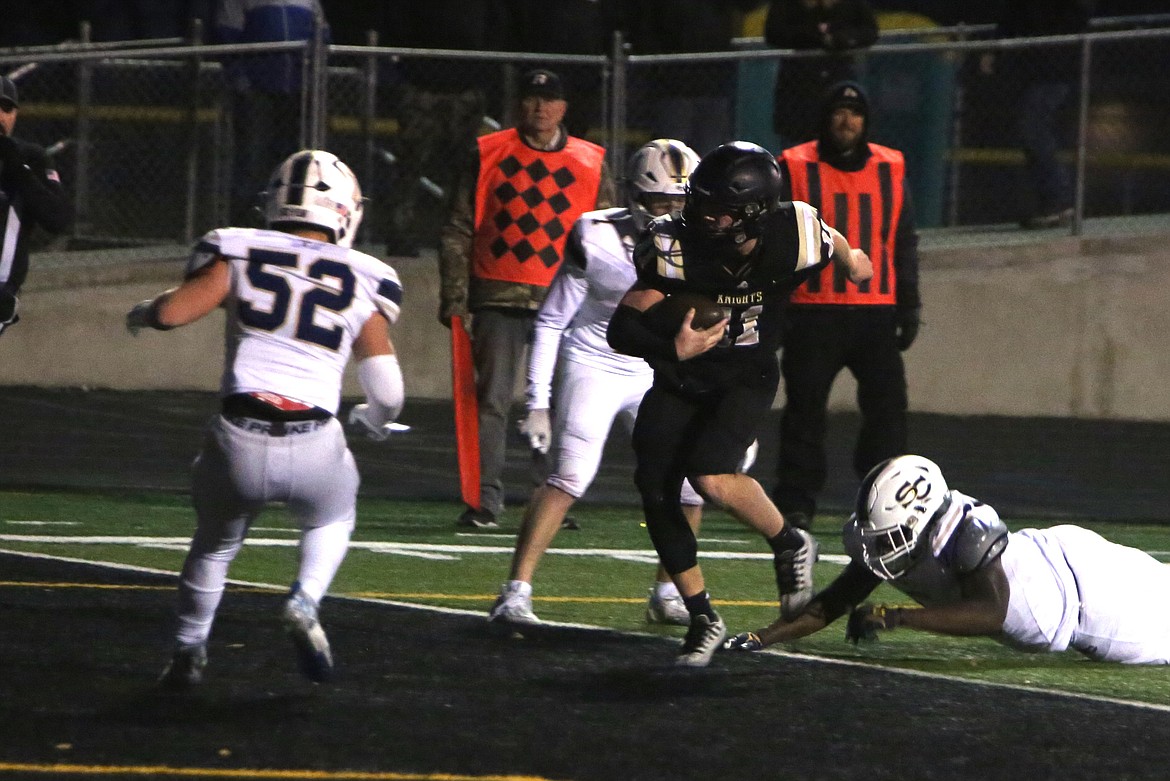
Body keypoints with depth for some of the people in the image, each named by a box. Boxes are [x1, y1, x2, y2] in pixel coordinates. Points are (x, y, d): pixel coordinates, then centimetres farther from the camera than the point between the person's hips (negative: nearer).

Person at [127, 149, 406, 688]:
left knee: (215, 542, 29)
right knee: (331, 521, 32)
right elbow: (387, 392, 8)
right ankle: (305, 603, 7)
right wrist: (374, 421, 30)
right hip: (314, 449, -1)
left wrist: (140, 314, 20)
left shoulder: (238, 253, 5)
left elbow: (172, 312, -3)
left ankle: (188, 653, 30)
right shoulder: (364, 283, 8)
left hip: (238, 441, 1)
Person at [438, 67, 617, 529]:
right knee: (491, 401, -5)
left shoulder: (591, 164, 9)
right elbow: (458, 231, 7)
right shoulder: (489, 155, 6)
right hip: (499, 297, -1)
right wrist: (454, 297, 0)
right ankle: (485, 503, -4)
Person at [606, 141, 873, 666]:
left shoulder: (793, 238, -23)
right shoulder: (677, 248, -25)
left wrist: (850, 260, 28)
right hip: (680, 380, 2)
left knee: (711, 477, -25)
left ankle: (790, 545, 3)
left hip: (746, 380, -2)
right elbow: (622, 328, -23)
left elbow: (837, 248, 4)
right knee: (656, 491, -7)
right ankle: (702, 619, 12)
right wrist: (671, 349, -43)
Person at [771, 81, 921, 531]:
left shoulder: (890, 171, 9)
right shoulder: (795, 169, 0)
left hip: (876, 312, 2)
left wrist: (909, 307, 11)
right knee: (805, 410, -1)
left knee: (888, 406, -3)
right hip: (813, 313, -2)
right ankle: (795, 505, 5)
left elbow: (903, 243, 15)